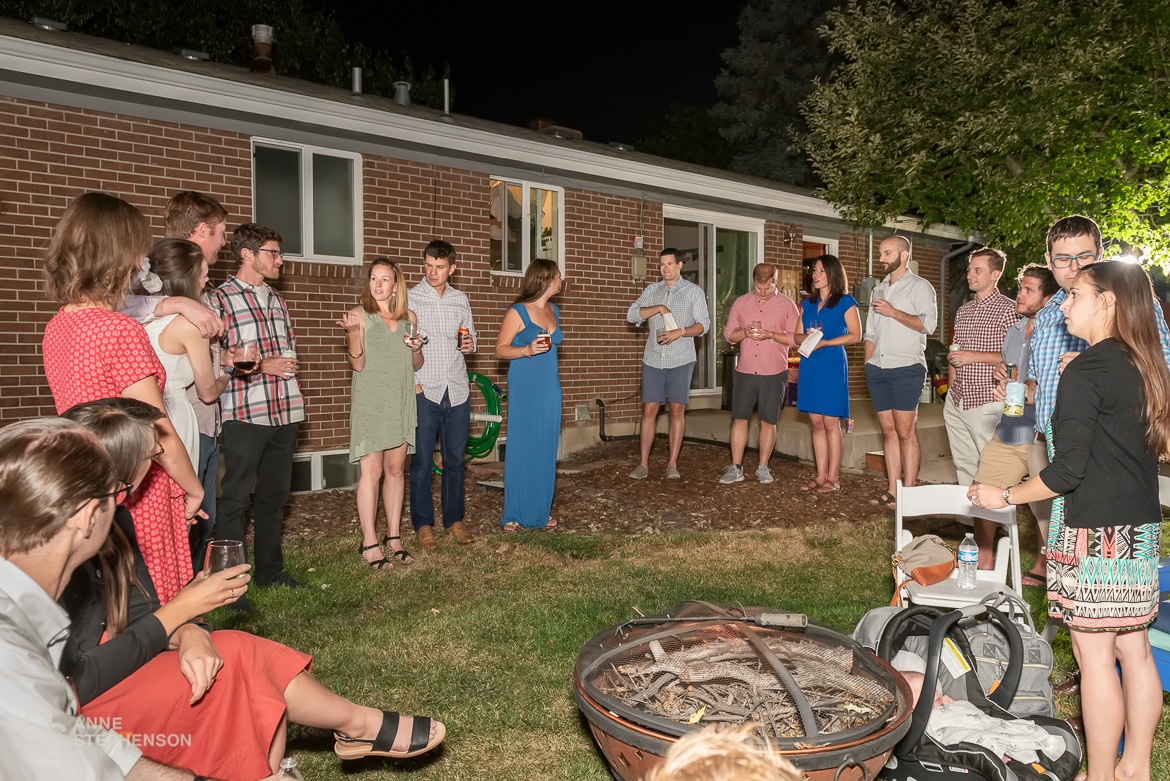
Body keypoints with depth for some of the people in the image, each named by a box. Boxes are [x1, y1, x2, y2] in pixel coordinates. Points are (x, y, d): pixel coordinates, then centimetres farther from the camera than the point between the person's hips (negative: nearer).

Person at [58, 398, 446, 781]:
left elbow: (140, 611, 2)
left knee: (239, 653, -7)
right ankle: (358, 725, 1)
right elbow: (80, 683, -26)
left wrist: (187, 635, -21)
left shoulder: (111, 519, 0)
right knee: (230, 665, -18)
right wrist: (181, 609, -20)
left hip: (108, 667, 8)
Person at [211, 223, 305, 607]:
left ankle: (270, 569, 28)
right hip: (245, 414, -7)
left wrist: (287, 367, 7)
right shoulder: (221, 298, -5)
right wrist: (260, 366, -13)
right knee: (235, 498, -1)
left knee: (274, 495, 15)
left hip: (284, 411, 7)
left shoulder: (276, 299, 17)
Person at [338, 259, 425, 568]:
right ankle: (369, 543, 1)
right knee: (371, 472, -5)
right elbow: (358, 364, -9)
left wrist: (417, 348, -4)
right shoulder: (360, 315, -3)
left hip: (401, 401, 4)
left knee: (395, 470, 8)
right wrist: (352, 332, -23)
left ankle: (394, 536, 17)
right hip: (370, 401, -4)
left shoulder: (408, 318, 10)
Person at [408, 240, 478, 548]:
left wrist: (471, 344, -2)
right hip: (424, 391, -3)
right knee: (422, 461, 1)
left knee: (455, 460, 10)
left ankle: (454, 519, 21)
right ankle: (423, 523, 13)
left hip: (458, 391, 4)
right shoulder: (410, 298, 0)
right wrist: (411, 382, -13)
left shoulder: (461, 299, 12)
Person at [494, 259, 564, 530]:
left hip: (550, 388, 6)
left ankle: (539, 512, 18)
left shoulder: (553, 311, 12)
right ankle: (514, 515, 8)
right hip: (524, 389, -6)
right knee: (521, 450, -2)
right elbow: (500, 349, -7)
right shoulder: (517, 312, -8)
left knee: (545, 451, 8)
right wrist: (527, 350, -23)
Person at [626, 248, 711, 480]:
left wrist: (680, 332, -19)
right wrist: (659, 308, -12)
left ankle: (672, 464, 7)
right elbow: (631, 315, -1)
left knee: (677, 411, 1)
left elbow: (703, 324, -3)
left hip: (681, 360, -2)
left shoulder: (694, 291, 4)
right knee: (649, 410, 0)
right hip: (653, 359, 2)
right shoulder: (651, 290, 11)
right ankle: (643, 464, 5)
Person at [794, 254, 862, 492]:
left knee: (831, 423, -4)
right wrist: (806, 338, -6)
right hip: (809, 365, 5)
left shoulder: (845, 302, 0)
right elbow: (798, 336, 17)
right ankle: (821, 475, 12)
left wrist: (824, 343, -15)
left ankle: (833, 477, 3)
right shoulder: (807, 303, 16)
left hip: (832, 365, -5)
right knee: (816, 423, 6)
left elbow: (855, 335, -7)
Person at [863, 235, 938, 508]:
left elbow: (928, 324, -15)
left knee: (905, 432, -6)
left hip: (906, 368, -6)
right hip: (877, 369, 6)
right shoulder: (878, 289, 20)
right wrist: (867, 365, 12)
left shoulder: (920, 286, 0)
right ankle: (891, 491, 9)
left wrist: (893, 312, -13)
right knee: (888, 431, 6)